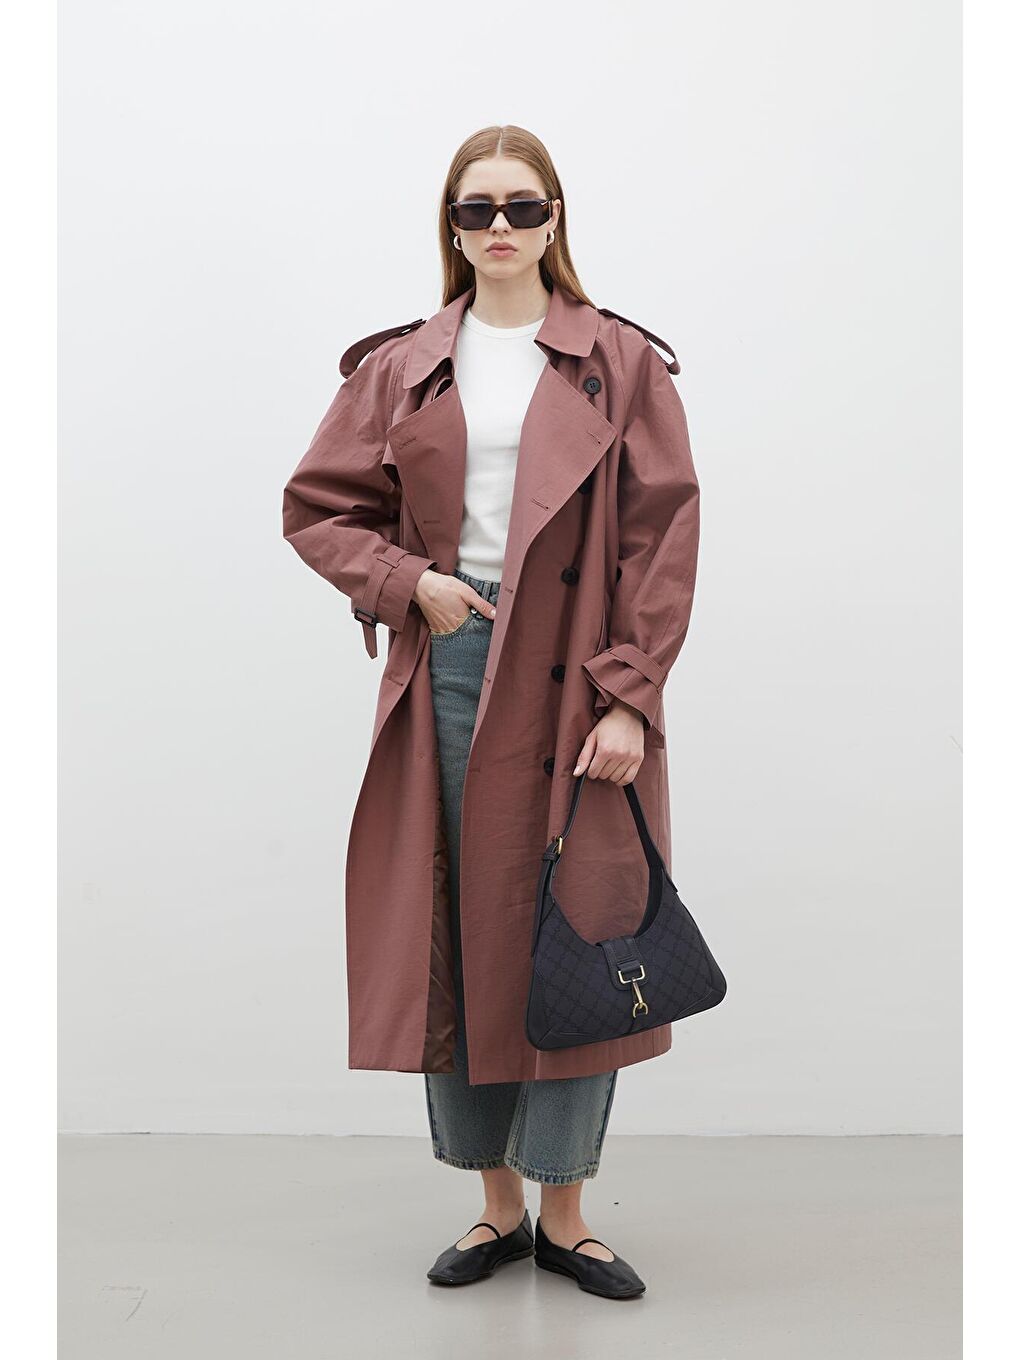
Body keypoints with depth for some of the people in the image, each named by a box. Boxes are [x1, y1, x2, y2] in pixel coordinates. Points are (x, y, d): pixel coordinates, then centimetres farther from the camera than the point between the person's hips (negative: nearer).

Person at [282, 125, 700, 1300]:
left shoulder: (621, 364, 3)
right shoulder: (399, 369, 9)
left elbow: (661, 537, -3)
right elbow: (317, 506, 12)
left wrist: (629, 697, -10)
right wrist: (408, 582, -5)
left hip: (574, 685, -2)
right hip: (449, 672, 2)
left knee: (572, 938, 2)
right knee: (452, 942, 6)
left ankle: (565, 1212, 19)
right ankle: (497, 1204, 23)